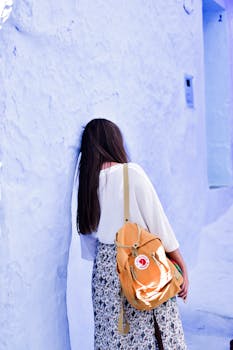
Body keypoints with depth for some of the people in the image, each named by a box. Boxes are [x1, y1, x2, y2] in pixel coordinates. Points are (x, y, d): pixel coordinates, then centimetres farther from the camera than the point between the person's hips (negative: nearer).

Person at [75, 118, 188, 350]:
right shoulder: (132, 172, -10)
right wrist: (182, 267, -2)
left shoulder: (86, 183, 4)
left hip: (105, 269, 5)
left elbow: (88, 237, 10)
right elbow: (158, 222, -9)